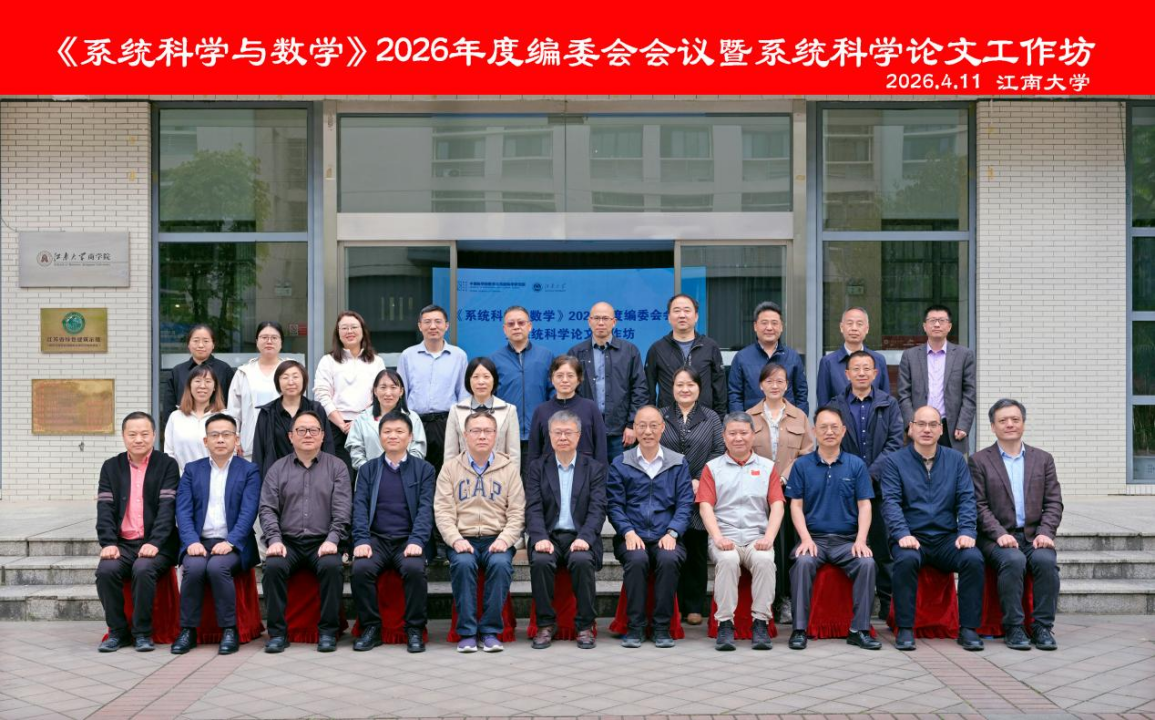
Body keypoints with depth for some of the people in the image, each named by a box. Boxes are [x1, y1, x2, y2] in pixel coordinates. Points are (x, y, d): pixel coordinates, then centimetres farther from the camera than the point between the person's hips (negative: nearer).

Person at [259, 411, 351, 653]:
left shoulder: (336, 467, 8)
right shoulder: (278, 469, 12)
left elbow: (342, 510, 0)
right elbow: (267, 508, 5)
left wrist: (332, 540, -14)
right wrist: (274, 539, -11)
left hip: (323, 542, -1)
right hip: (287, 542, 1)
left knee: (332, 566, -31)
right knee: (273, 566, -28)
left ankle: (328, 631, -18)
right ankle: (277, 631, -16)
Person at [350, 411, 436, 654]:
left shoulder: (424, 469, 10)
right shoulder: (367, 469, 15)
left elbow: (425, 509, 0)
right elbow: (360, 507, 4)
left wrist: (417, 541, -16)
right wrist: (361, 540, -13)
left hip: (408, 540, -1)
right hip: (376, 539, 1)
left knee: (414, 568, -32)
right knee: (361, 568, -29)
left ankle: (415, 630, -14)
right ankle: (371, 628, -11)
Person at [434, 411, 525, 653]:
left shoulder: (508, 468, 10)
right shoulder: (450, 468, 10)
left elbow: (517, 513, 5)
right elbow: (443, 511, 3)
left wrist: (504, 539, -12)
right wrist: (456, 540, -14)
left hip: (497, 539, 0)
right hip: (463, 539, 0)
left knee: (501, 563, -31)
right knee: (462, 563, -32)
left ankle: (491, 631, -20)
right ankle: (467, 632, -22)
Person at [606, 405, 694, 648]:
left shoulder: (678, 464, 11)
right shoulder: (620, 464, 10)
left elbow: (685, 503, 5)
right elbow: (614, 504, 4)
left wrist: (672, 533, -11)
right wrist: (628, 532, -13)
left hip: (665, 537, 0)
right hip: (632, 536, 0)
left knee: (669, 559, -32)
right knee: (637, 559, -33)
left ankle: (662, 627, -18)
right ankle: (635, 626, -19)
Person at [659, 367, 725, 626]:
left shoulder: (711, 418, 11)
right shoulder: (660, 417, 10)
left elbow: (720, 452, 3)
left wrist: (699, 481, -9)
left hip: (699, 495, 0)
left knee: (696, 552, 3)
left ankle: (694, 607, 11)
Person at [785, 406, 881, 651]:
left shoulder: (856, 465, 8)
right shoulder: (802, 465, 6)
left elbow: (864, 506, 4)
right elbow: (796, 505, 3)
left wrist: (860, 540, -11)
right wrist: (806, 538, -12)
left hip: (847, 539, 1)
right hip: (813, 538, -1)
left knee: (867, 563, -28)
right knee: (803, 562, -32)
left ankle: (859, 630, -17)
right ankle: (799, 629, -23)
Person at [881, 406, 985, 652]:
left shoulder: (956, 459, 14)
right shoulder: (894, 461, 6)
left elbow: (966, 499, 6)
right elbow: (891, 502, -5)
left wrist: (966, 532, -11)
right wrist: (902, 534, -21)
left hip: (947, 538, 2)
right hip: (911, 537, -2)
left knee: (973, 558, -27)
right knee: (906, 560, -34)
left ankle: (968, 629, -16)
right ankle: (904, 629, -22)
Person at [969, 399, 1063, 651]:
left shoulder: (1043, 459, 15)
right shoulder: (979, 460, 6)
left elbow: (1054, 503, 9)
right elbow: (979, 505, -2)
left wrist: (1045, 532, -8)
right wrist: (999, 534, -16)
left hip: (1034, 535, 2)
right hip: (997, 537, -2)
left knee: (1046, 560, -29)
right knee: (1013, 560, -33)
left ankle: (1043, 627, -18)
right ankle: (1013, 628, -21)